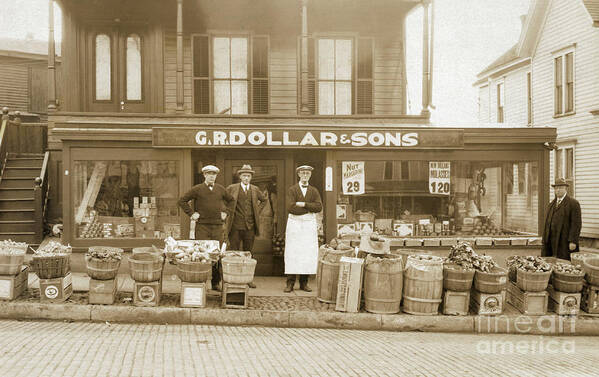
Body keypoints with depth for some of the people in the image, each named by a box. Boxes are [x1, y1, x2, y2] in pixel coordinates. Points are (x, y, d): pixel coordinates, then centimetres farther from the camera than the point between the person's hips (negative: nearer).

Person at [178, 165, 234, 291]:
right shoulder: (197, 189, 0)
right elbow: (182, 201, 3)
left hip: (217, 226, 3)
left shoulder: (220, 189, 10)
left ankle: (216, 283, 12)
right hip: (202, 227, -3)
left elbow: (231, 200, 25)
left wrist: (225, 213, 14)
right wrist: (191, 214, -2)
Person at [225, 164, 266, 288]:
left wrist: (257, 210, 14)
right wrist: (227, 210, 1)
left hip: (250, 227, 3)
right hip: (235, 226, -3)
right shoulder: (232, 188, 0)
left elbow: (263, 200, 26)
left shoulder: (255, 189, 9)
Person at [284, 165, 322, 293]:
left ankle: (304, 283, 8)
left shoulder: (314, 191, 10)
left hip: (309, 224, 2)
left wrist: (303, 204, -15)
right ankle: (290, 283, 2)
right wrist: (309, 210, -10)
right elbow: (290, 208, -14)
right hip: (294, 223, -2)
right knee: (292, 254, -4)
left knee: (308, 254, 0)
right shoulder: (292, 190, 1)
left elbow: (319, 207, -7)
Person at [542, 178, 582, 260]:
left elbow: (576, 224, -9)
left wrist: (573, 241, -16)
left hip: (565, 242, -6)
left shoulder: (573, 203, -3)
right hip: (551, 242, 6)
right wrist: (544, 240, 11)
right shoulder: (552, 204, 18)